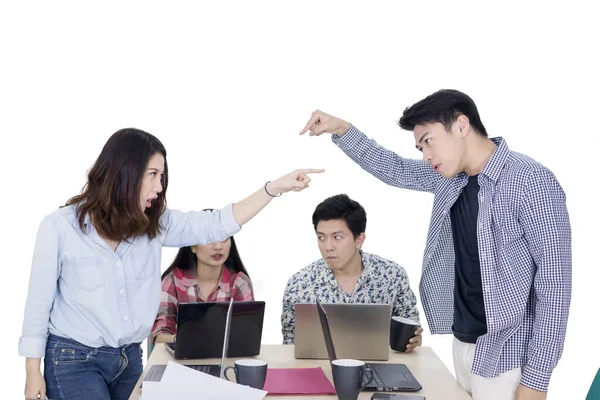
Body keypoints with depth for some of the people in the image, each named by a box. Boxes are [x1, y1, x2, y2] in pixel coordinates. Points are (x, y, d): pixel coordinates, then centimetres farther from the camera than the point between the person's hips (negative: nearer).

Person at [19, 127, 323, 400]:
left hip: (129, 358, 5)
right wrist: (33, 374, -6)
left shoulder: (154, 224, 0)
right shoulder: (60, 227, -12)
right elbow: (39, 303, -6)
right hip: (74, 360, -5)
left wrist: (276, 187, -15)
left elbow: (216, 225, -6)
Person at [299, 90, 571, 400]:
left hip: (505, 355, -7)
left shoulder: (531, 183, -19)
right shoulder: (451, 177, 4)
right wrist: (341, 130, 2)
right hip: (462, 342, 7)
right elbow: (394, 170, 17)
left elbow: (554, 282, -19)